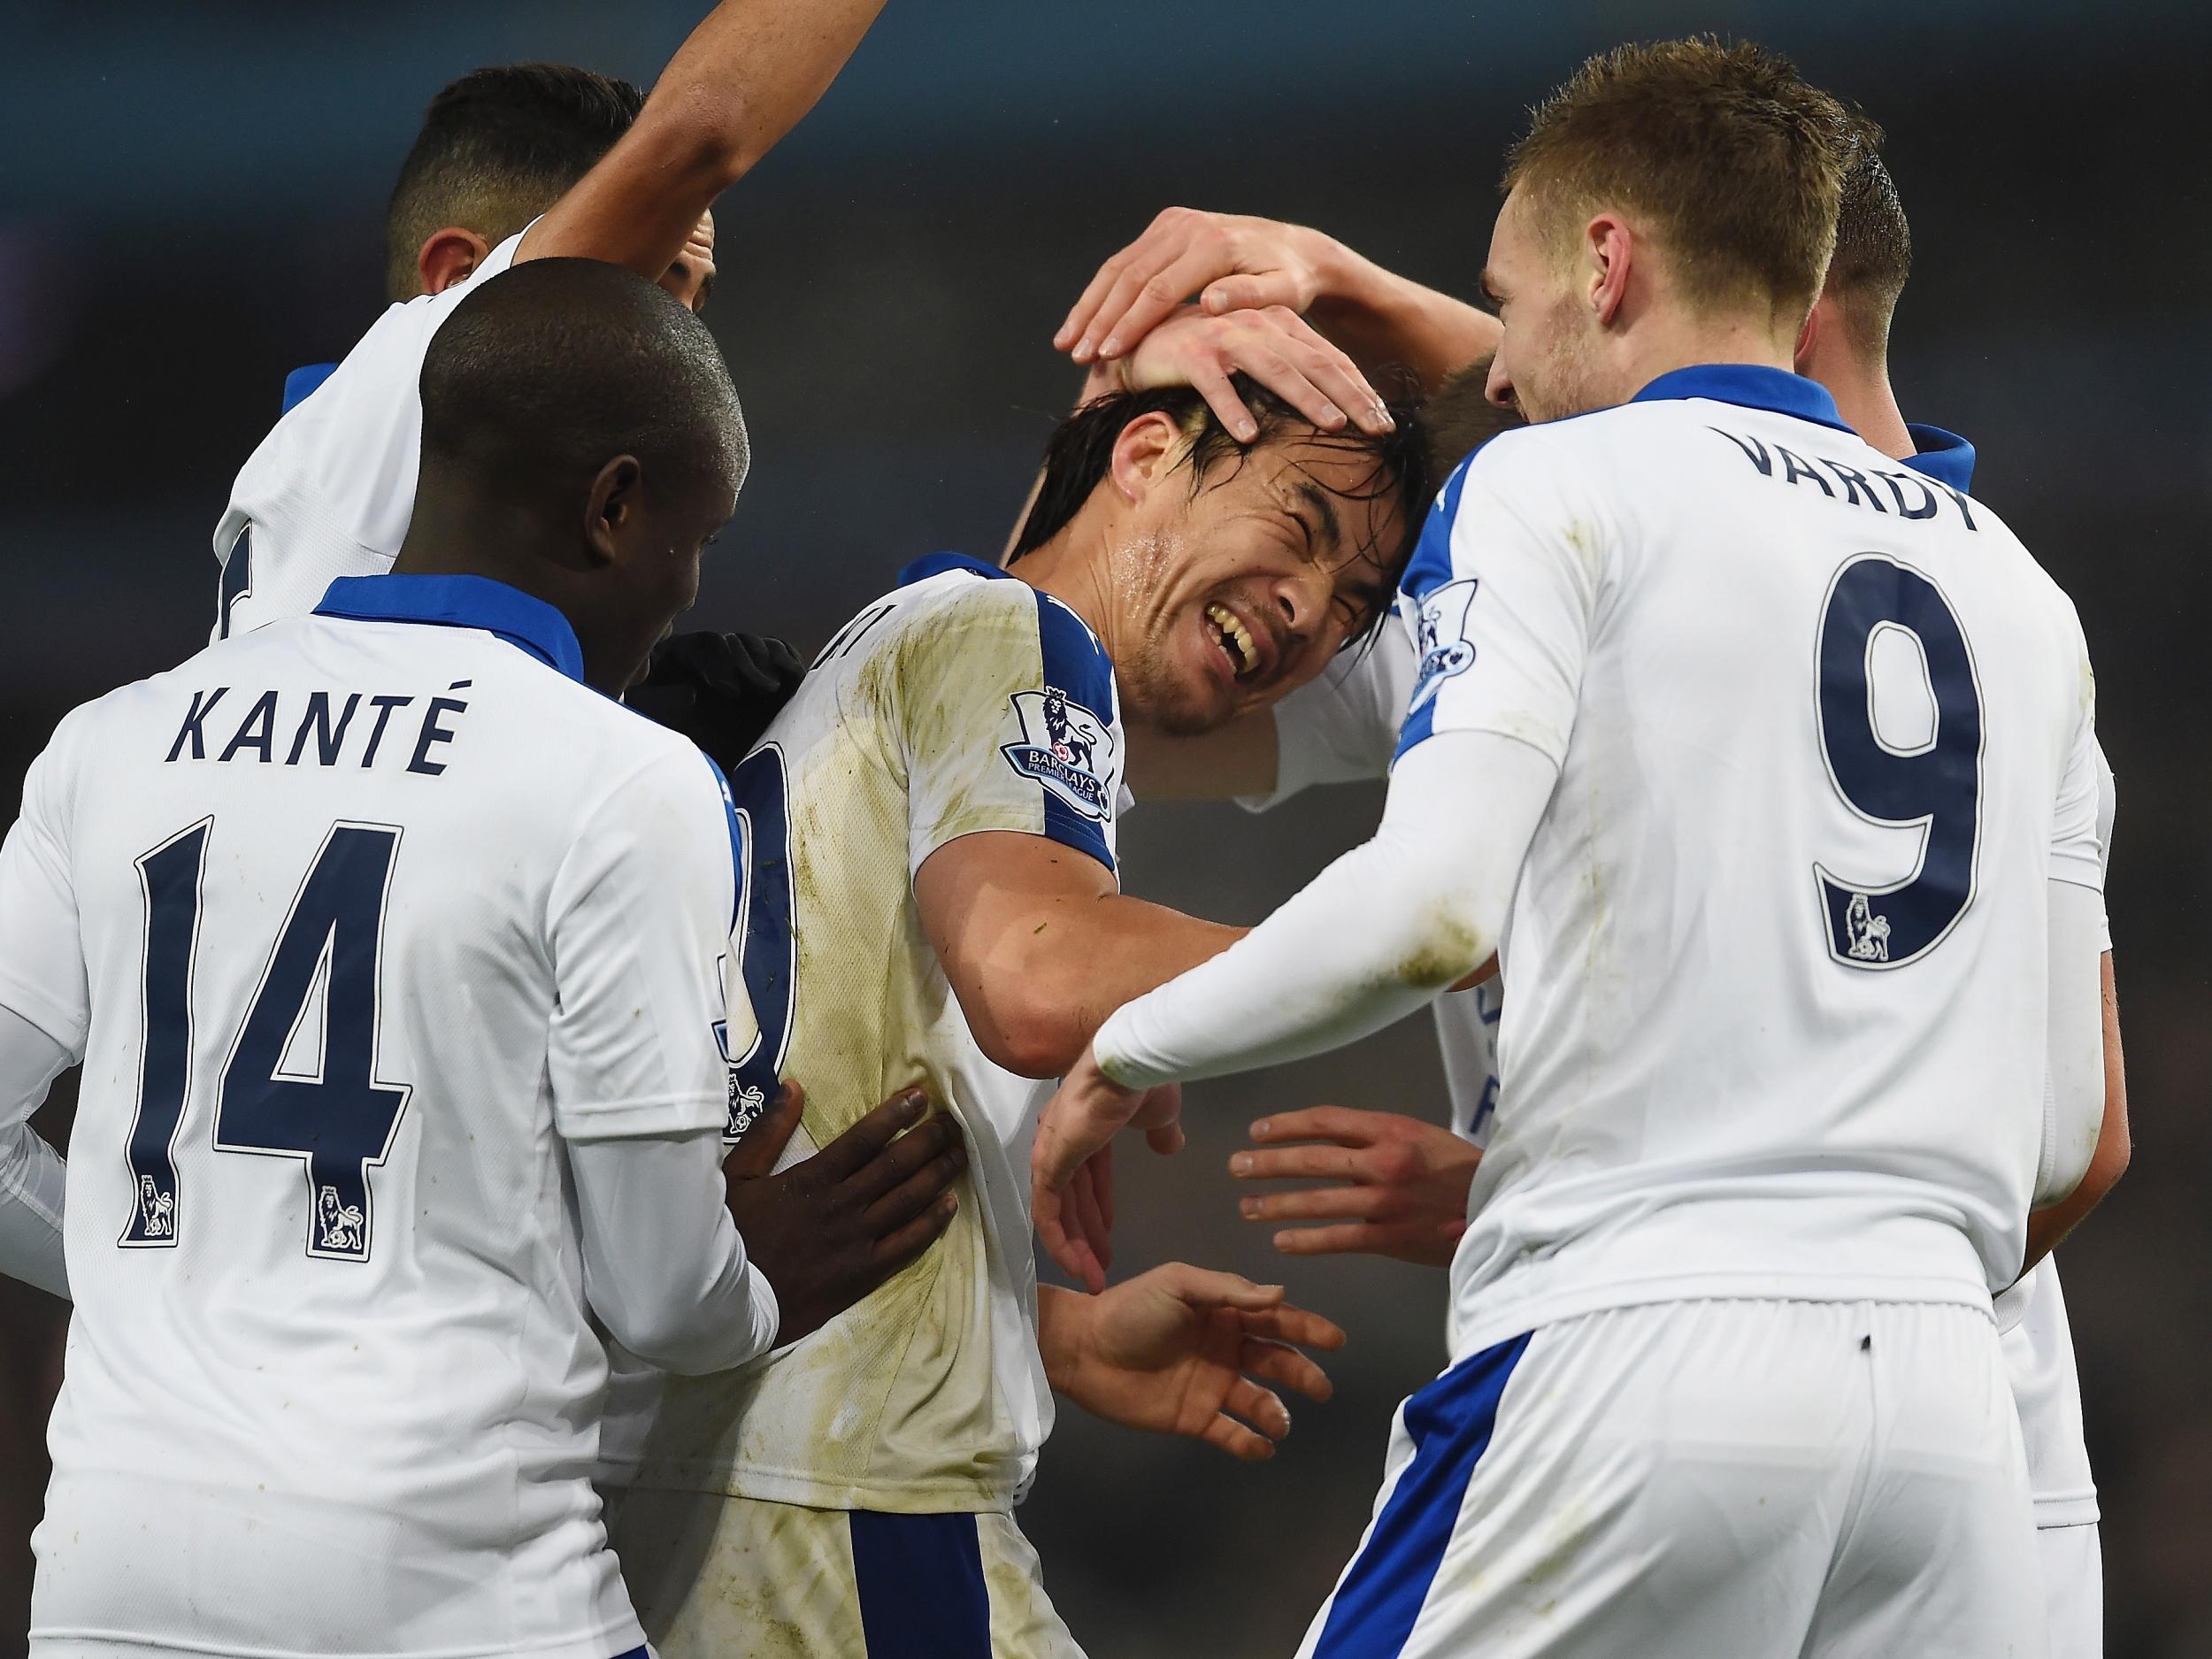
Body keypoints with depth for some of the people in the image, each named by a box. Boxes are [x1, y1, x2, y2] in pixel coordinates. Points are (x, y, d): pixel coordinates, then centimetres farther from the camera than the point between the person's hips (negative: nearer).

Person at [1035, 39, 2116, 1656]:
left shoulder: (1557, 488, 3)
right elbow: (2069, 1135, 18)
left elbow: (1432, 905, -13)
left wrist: (1126, 1052, 2)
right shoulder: (2019, 582, 20)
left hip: (1635, 1351, -5)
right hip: (1945, 1381, 5)